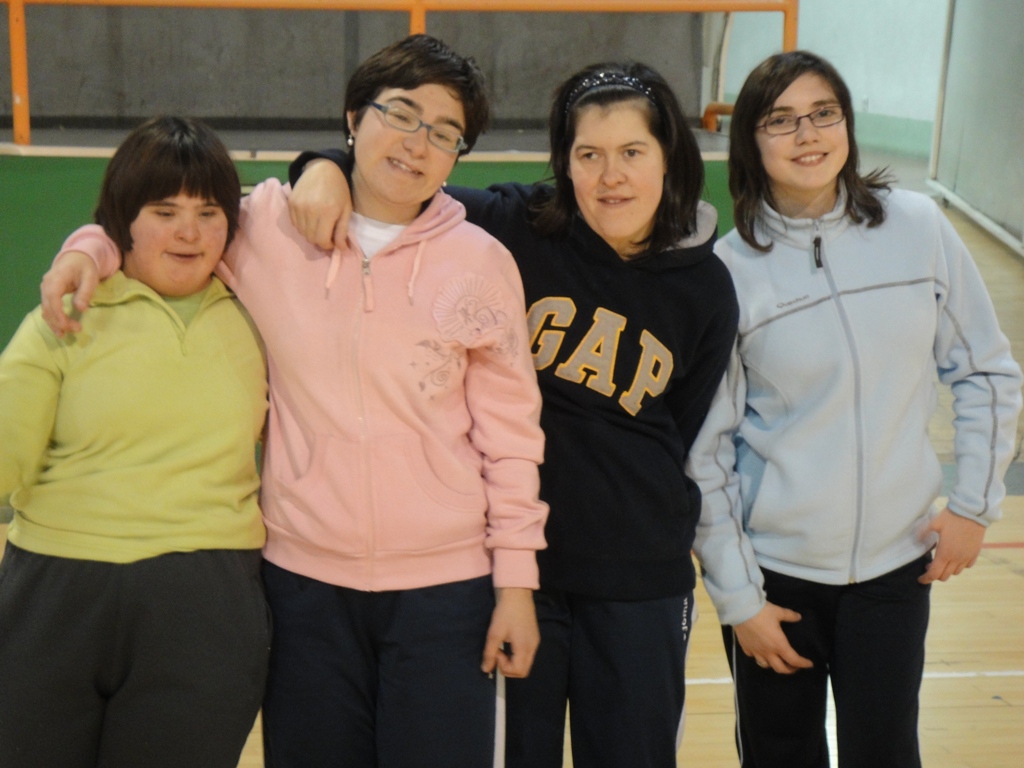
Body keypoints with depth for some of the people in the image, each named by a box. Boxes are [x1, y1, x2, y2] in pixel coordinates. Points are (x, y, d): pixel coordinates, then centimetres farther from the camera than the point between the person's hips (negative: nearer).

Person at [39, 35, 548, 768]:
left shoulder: (481, 262, -1)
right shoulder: (267, 224, 0)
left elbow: (509, 431, 2)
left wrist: (516, 576, 0)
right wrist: (95, 247, -4)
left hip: (444, 584, -1)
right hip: (303, 577, 1)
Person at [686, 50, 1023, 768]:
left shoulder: (918, 226, -4)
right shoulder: (730, 270, -9)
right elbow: (705, 450, -5)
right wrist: (737, 597, -5)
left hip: (897, 560, 1)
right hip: (774, 566, -1)